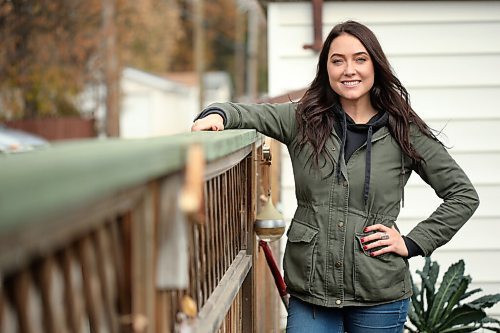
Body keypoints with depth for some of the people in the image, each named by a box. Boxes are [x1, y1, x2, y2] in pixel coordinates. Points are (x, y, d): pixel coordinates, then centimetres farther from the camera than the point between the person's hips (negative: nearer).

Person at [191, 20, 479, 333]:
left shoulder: (405, 131, -1)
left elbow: (464, 195, 5)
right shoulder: (302, 120, 4)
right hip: (309, 290, 1)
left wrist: (412, 243, -2)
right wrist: (217, 114, -24)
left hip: (378, 296, -1)